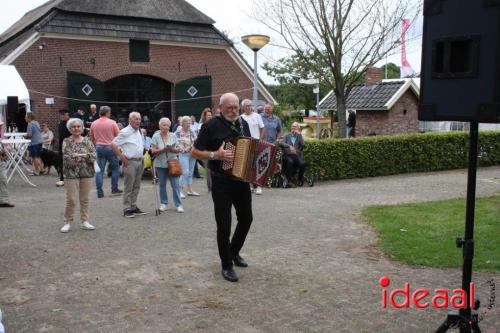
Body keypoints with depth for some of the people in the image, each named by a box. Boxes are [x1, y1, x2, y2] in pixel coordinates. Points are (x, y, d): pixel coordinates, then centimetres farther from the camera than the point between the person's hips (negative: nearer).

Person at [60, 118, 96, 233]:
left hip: (87, 173, 3)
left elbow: (94, 155, -3)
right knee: (71, 199, -3)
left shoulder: (87, 140, 7)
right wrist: (84, 156, -11)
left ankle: (85, 221, 18)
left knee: (85, 199, 9)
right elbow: (66, 158, -13)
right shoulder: (67, 142, -1)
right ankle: (68, 222, 10)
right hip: (72, 174, -3)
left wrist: (81, 156, -16)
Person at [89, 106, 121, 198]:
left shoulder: (94, 123, 5)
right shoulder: (112, 122, -6)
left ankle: (99, 192, 1)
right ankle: (114, 189, 14)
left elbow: (91, 137, 13)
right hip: (110, 147, -3)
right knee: (115, 168, 12)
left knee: (99, 170, 4)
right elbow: (118, 135, -4)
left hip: (99, 147, 4)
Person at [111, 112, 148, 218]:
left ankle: (133, 207, 20)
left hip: (140, 161, 7)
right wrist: (121, 157, -14)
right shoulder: (125, 132, -10)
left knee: (136, 186, 12)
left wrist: (142, 157, 13)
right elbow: (113, 144, -12)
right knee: (129, 187, -4)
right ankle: (127, 209, 1)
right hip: (130, 162, -7)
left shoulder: (140, 132, 14)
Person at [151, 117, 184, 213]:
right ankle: (163, 203, 21)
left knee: (175, 184, -4)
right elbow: (154, 151, -7)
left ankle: (178, 204, 1)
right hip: (160, 164, 0)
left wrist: (173, 149, -16)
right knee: (162, 184, 8)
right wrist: (164, 149, -20)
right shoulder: (156, 136, -2)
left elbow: (178, 149, 5)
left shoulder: (173, 136, 4)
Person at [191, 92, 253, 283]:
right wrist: (216, 155, -25)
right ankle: (227, 266, 13)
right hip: (222, 182, -6)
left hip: (242, 180, 6)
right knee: (224, 225, -2)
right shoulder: (211, 126, -11)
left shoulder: (244, 124, 7)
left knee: (246, 219, 17)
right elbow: (195, 152, -10)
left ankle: (234, 252, 39)